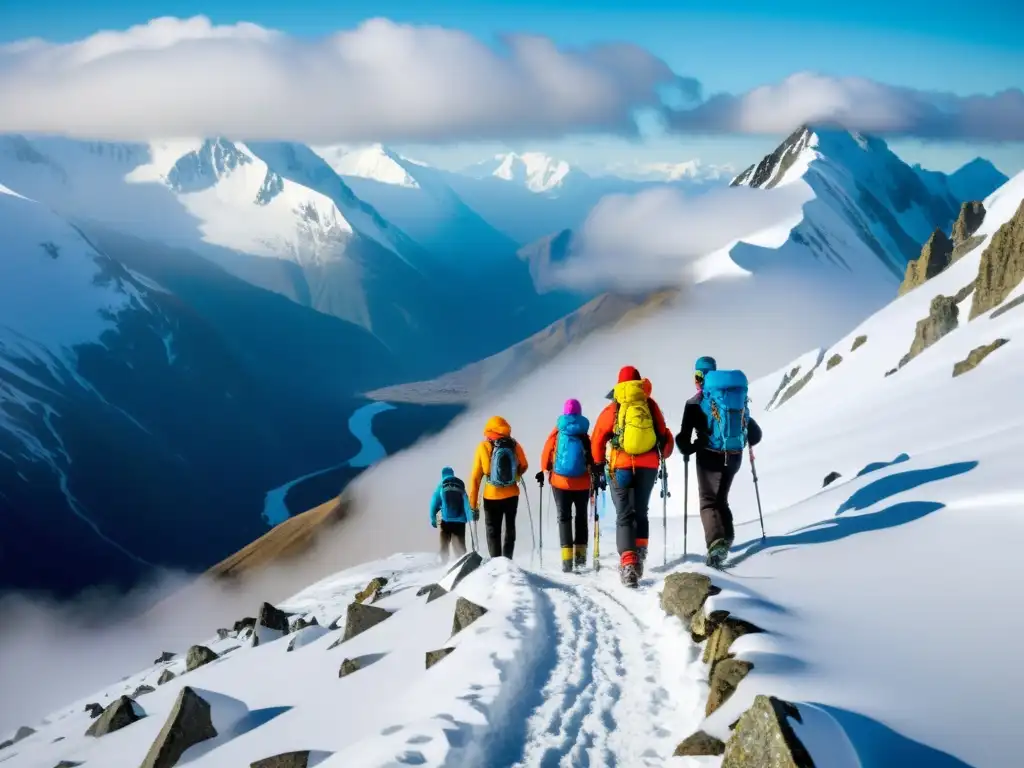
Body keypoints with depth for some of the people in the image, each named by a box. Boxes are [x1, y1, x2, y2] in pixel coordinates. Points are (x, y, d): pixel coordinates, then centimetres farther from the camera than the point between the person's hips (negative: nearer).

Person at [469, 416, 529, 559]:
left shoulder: (483, 448, -11)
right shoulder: (514, 446, -7)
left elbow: (475, 478, -10)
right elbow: (524, 467, 11)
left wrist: (473, 504, -4)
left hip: (492, 497, -2)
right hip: (512, 496, 2)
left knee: (493, 533, 8)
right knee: (510, 529, 21)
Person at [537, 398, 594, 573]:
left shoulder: (556, 433, -5)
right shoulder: (585, 435, -6)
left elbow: (546, 453, -2)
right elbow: (593, 460, -4)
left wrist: (543, 472, 12)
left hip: (560, 482, 0)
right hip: (582, 483, 1)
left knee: (564, 518, 3)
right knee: (581, 516, 18)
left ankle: (567, 559, -11)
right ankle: (580, 555, 14)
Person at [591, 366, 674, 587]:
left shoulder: (612, 409, 0)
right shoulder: (650, 405, 4)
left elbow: (597, 440, 3)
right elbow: (664, 436, 8)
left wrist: (598, 467, 13)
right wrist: (664, 456, 27)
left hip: (621, 467, -2)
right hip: (649, 467, 2)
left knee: (625, 516, -1)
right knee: (641, 513, 20)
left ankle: (628, 563, -18)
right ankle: (640, 556, 15)